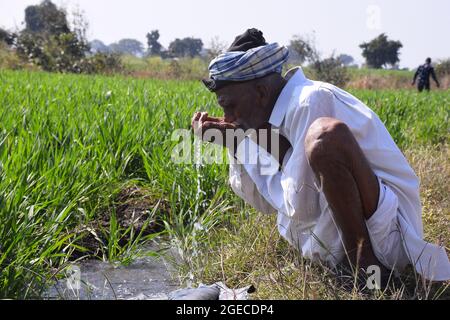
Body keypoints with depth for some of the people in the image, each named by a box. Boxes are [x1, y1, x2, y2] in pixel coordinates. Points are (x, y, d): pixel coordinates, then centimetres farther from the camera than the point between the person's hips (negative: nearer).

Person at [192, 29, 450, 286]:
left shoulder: (311, 102, -19)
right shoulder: (277, 109, 7)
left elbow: (301, 207, -22)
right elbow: (266, 202, 13)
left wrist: (254, 147, -9)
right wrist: (235, 144, 3)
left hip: (387, 234, -10)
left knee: (326, 133, -33)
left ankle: (363, 263, -17)